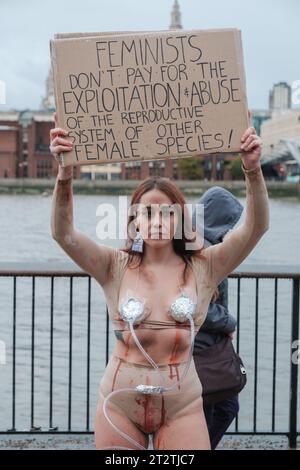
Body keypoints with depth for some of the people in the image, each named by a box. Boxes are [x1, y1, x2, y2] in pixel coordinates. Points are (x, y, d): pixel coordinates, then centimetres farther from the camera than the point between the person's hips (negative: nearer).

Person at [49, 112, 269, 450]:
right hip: (120, 400, 1)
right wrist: (64, 175, -27)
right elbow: (63, 233, -12)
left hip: (182, 402, 0)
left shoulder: (204, 268, 1)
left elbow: (256, 226, -9)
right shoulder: (116, 267, 1)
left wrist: (253, 170, -23)